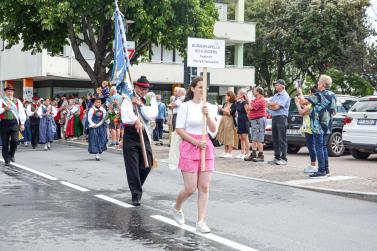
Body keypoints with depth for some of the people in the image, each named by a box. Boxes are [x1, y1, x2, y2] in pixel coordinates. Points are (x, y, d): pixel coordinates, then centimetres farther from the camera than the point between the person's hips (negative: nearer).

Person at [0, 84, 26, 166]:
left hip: (14, 123, 1)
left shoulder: (17, 101, 10)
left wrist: (22, 123, 4)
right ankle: (7, 160, 14)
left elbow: (21, 112, 9)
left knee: (15, 140, -12)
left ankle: (11, 155, 14)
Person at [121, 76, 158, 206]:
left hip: (145, 136, 4)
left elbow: (152, 115, -8)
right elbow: (126, 113, -24)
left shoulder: (151, 100, 9)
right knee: (132, 167, -4)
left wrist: (140, 104, -13)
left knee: (147, 166, 5)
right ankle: (136, 195, 4)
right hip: (130, 136, -3)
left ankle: (137, 187, 31)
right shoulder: (128, 99, -3)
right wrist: (136, 121, -40)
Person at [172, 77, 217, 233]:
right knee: (190, 188, -5)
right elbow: (179, 130, -7)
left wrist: (208, 115, -15)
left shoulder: (207, 106, 8)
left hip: (206, 146, 5)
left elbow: (213, 129, 3)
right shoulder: (186, 106, -5)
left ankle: (201, 222, 4)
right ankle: (176, 208, 26)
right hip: (189, 146, -4)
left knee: (204, 187, 0)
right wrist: (196, 142, -13)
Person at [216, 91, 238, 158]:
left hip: (230, 121, -7)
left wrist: (224, 110, -18)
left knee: (230, 137, -7)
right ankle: (226, 152, 17)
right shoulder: (225, 104, 14)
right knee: (224, 137, 9)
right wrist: (220, 110, -5)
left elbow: (231, 112, -16)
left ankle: (229, 153, -6)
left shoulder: (233, 105, -6)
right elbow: (221, 113, 15)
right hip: (223, 121, 7)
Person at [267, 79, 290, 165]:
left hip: (281, 118, -8)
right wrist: (275, 104, -5)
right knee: (275, 139, 9)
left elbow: (277, 106, -14)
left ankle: (283, 159, -7)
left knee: (282, 139, -8)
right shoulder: (276, 95, 20)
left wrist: (272, 105, 4)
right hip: (274, 118, 8)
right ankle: (277, 157, 14)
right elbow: (268, 104, 12)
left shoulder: (285, 95, -7)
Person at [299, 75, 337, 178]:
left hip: (318, 126, -8)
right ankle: (326, 169, 19)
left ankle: (321, 171, -5)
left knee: (319, 148, -5)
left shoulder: (319, 95, -16)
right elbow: (334, 112, 18)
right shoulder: (332, 95, 10)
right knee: (324, 147, 16)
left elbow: (303, 102, -16)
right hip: (327, 126, 8)